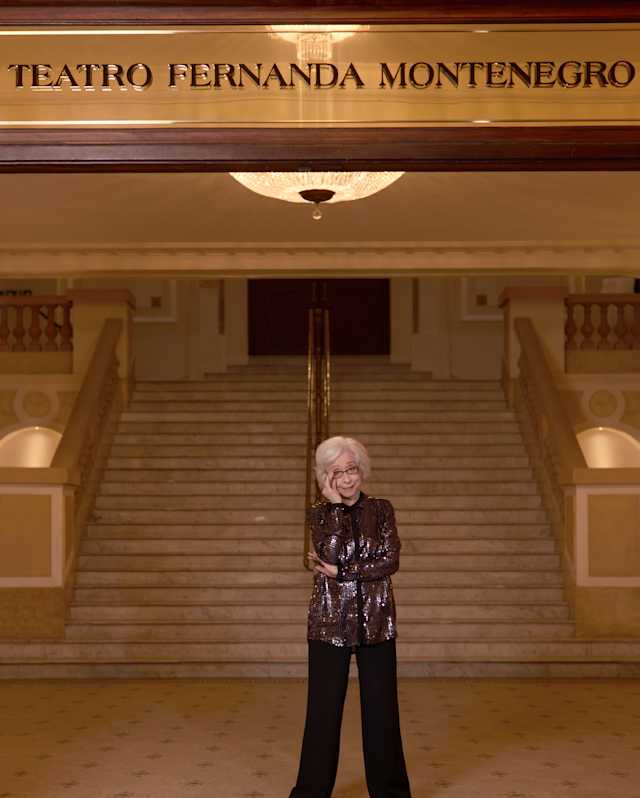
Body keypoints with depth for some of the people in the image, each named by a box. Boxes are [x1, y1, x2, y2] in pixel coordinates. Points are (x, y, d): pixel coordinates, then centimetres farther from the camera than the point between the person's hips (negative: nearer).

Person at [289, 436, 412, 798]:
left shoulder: (381, 509, 3)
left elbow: (390, 561, -8)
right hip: (331, 621, -1)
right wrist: (335, 504, -10)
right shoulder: (320, 513, 3)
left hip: (376, 621, 1)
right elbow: (331, 555, -11)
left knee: (381, 707, 7)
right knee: (324, 708, 4)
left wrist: (340, 571, -13)